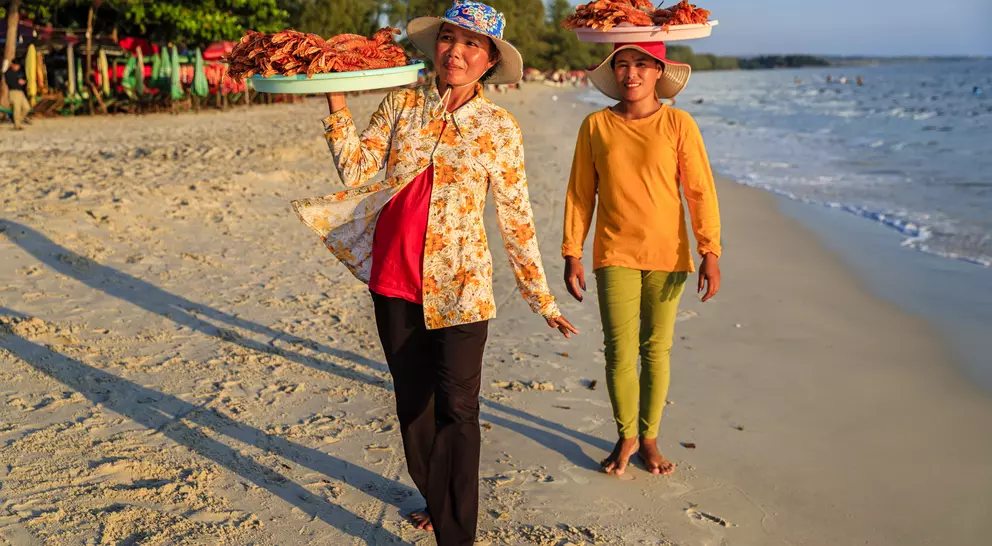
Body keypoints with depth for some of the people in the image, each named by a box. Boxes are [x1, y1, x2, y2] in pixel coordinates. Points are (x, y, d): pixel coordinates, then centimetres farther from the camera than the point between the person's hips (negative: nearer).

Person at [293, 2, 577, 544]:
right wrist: (336, 102, -9)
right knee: (412, 399, 16)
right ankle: (435, 500, 37)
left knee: (456, 408, -5)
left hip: (459, 285, -3)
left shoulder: (499, 128, -2)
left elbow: (516, 220, 2)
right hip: (394, 280, 3)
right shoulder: (401, 103, 4)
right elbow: (357, 171, -1)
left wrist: (542, 300, 3)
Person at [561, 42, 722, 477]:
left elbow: (700, 191, -3)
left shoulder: (678, 124, -3)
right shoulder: (595, 126, 1)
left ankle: (649, 438, 25)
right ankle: (626, 437, 20)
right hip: (614, 254, 0)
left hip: (667, 254, 0)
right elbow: (579, 194, 5)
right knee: (619, 351, -1)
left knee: (656, 349, 8)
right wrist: (571, 255, 2)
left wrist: (710, 252, -10)